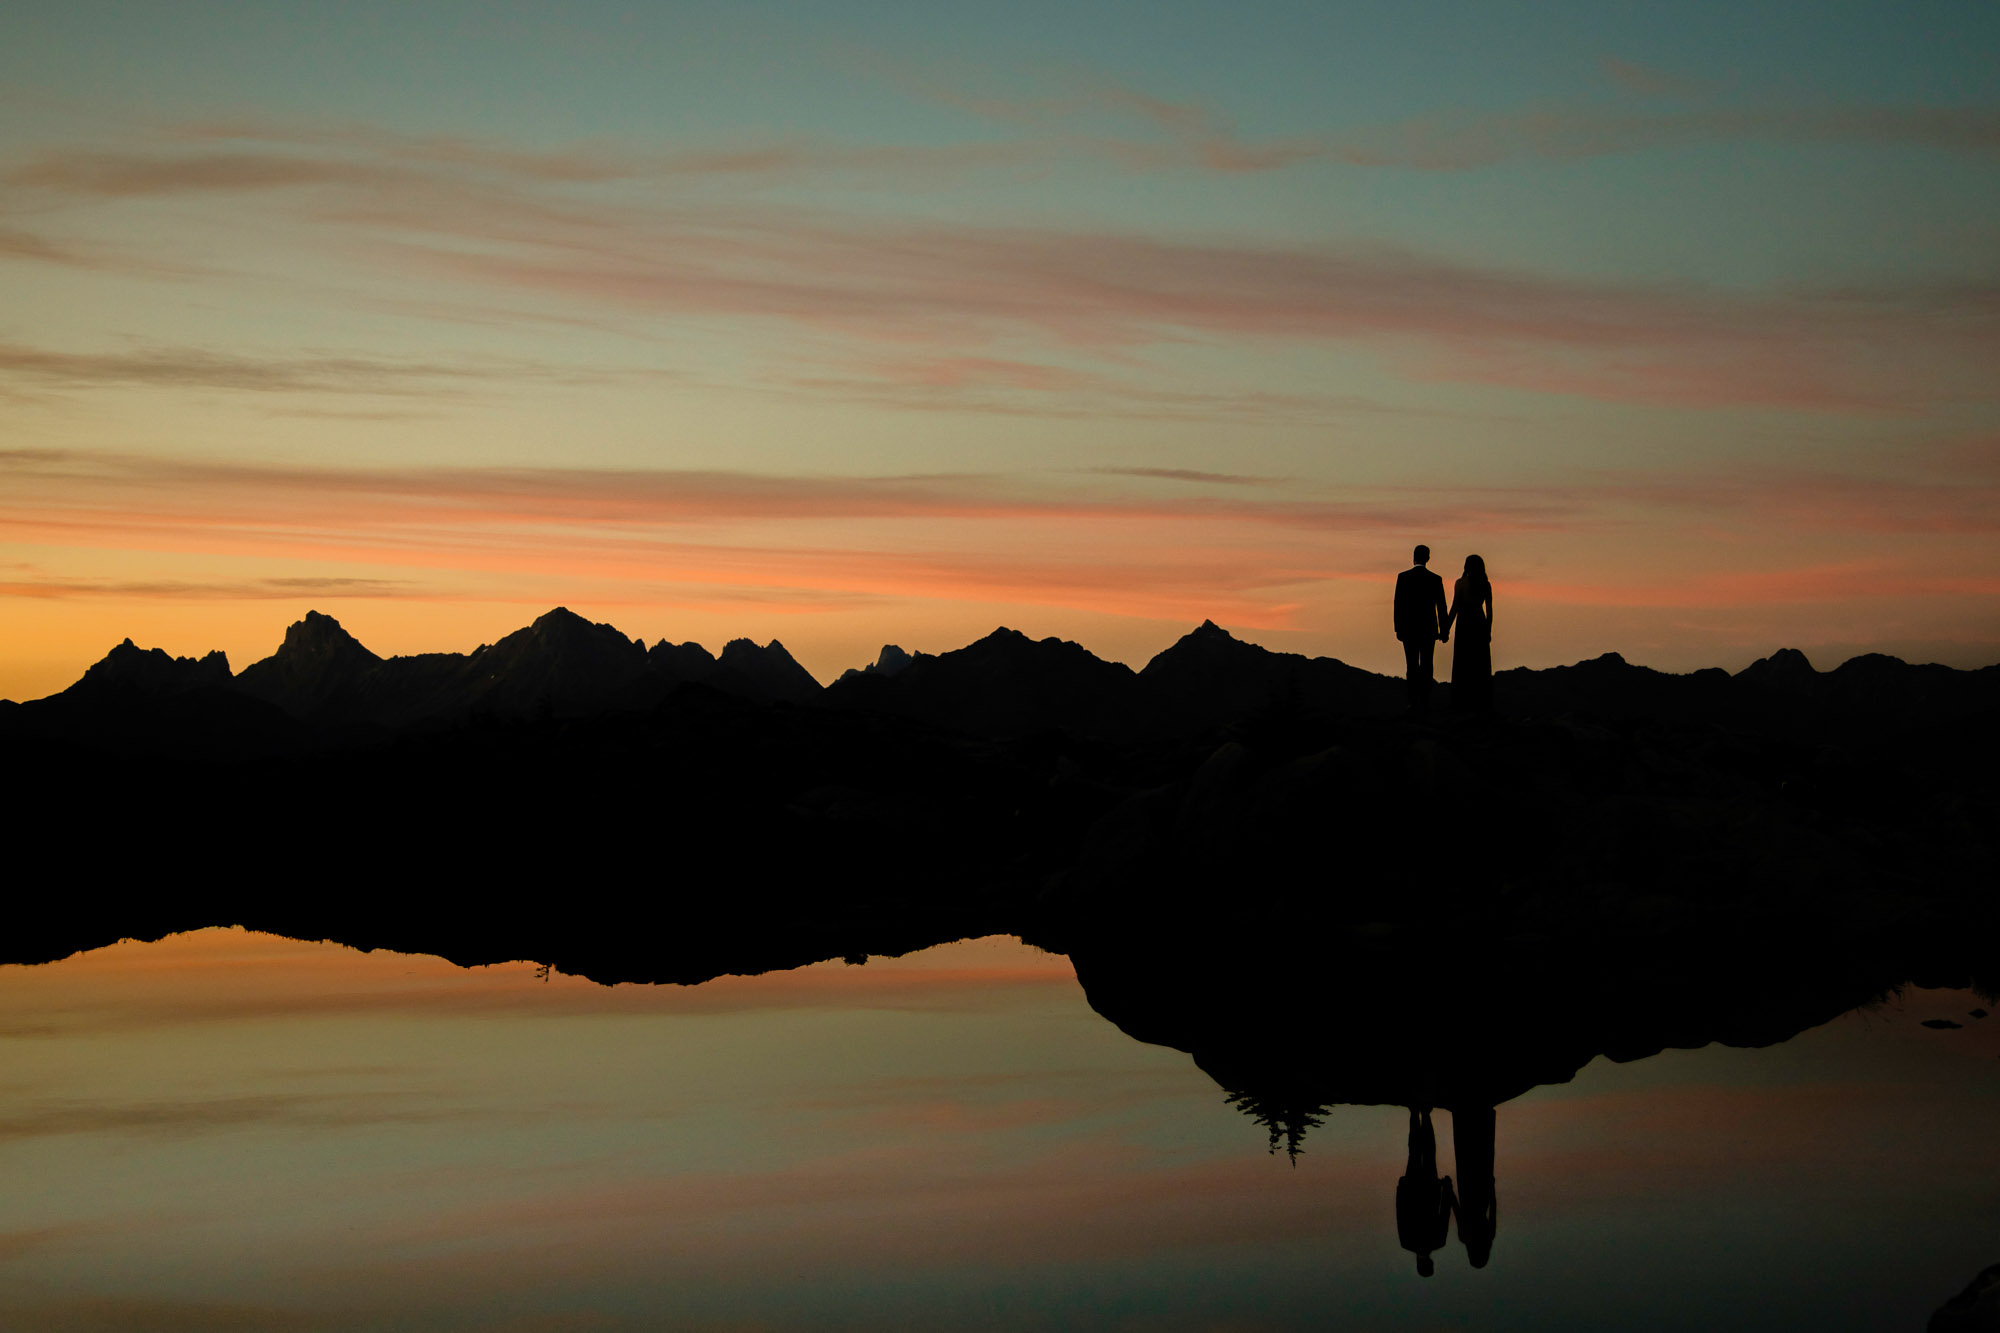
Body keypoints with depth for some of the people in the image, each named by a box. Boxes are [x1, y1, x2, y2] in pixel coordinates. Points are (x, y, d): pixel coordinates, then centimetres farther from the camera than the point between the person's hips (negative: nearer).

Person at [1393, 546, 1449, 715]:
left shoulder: (1403, 577, -4)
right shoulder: (1435, 579, -1)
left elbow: (1398, 604, -5)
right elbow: (1441, 606, -1)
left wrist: (1398, 628, -1)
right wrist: (1443, 630, 6)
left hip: (1408, 628, -1)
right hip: (1428, 628, 1)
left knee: (1412, 666, 3)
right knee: (1426, 665, 3)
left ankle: (1414, 702, -2)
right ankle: (1425, 702, -1)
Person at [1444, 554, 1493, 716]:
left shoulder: (1461, 583, -9)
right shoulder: (1486, 584, 2)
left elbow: (1455, 607, -9)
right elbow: (1489, 610, 4)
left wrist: (1447, 629, -3)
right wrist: (1489, 631, 12)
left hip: (1464, 624, -4)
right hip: (1480, 624, 4)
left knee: (1462, 666, 2)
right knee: (1481, 667, 7)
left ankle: (1463, 704, 0)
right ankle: (1482, 705, 7)